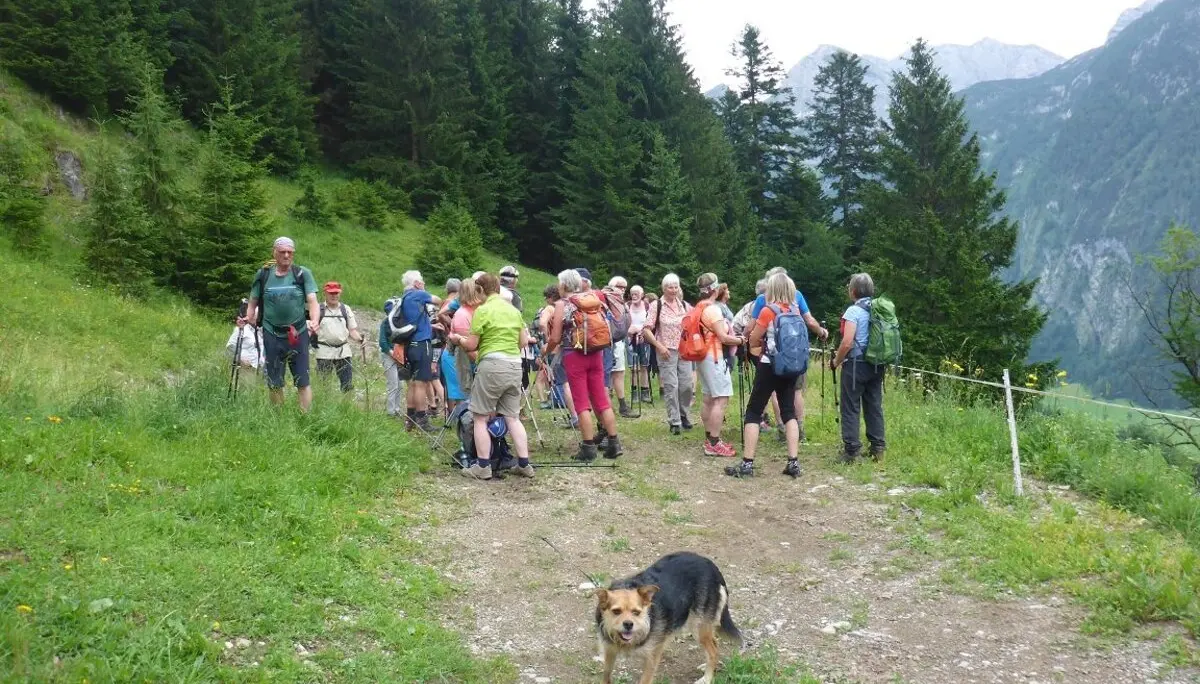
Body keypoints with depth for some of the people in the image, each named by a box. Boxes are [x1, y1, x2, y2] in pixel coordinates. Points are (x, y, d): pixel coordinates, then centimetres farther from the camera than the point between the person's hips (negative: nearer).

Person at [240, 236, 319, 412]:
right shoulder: (263, 275, 4)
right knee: (274, 383, 9)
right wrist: (247, 318, -12)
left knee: (303, 382, -2)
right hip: (272, 336, 2)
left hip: (298, 335, -2)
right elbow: (253, 303, 9)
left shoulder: (303, 274, -1)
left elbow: (312, 301, -8)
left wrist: (314, 321, -27)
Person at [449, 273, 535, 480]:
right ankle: (524, 464, 10)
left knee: (480, 418, 3)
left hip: (492, 364, -6)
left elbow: (471, 345, -5)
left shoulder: (483, 310, -6)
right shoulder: (514, 310, 13)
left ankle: (483, 466, 3)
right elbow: (523, 342, 15)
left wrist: (458, 339, 14)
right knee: (513, 417, 12)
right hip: (515, 364, 7)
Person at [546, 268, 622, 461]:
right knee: (602, 400, 9)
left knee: (582, 403, 0)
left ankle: (589, 448, 0)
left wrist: (546, 350, 12)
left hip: (574, 356, -5)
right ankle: (614, 443, 10)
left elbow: (555, 338, -7)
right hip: (595, 354, 5)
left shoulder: (562, 304, -6)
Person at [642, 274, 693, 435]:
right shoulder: (657, 305, -4)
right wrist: (659, 346, -13)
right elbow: (646, 330, -7)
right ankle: (674, 422, 4)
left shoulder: (685, 305, 6)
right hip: (666, 351, -3)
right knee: (671, 386, -4)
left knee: (687, 385, 3)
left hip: (684, 350, 3)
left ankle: (684, 415, 25)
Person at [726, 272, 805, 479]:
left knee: (753, 412, 1)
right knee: (789, 411, 10)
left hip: (770, 366, -5)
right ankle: (793, 462, 3)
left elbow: (753, 341, -6)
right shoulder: (795, 311, 4)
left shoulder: (768, 311, -12)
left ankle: (747, 463, -3)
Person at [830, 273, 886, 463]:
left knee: (850, 408, -1)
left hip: (856, 364, -7)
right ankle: (878, 447, 14)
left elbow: (847, 342, -20)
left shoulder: (854, 311, -13)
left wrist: (836, 362, -6)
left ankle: (851, 450, -3)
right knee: (874, 406, 12)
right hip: (877, 365, 7)